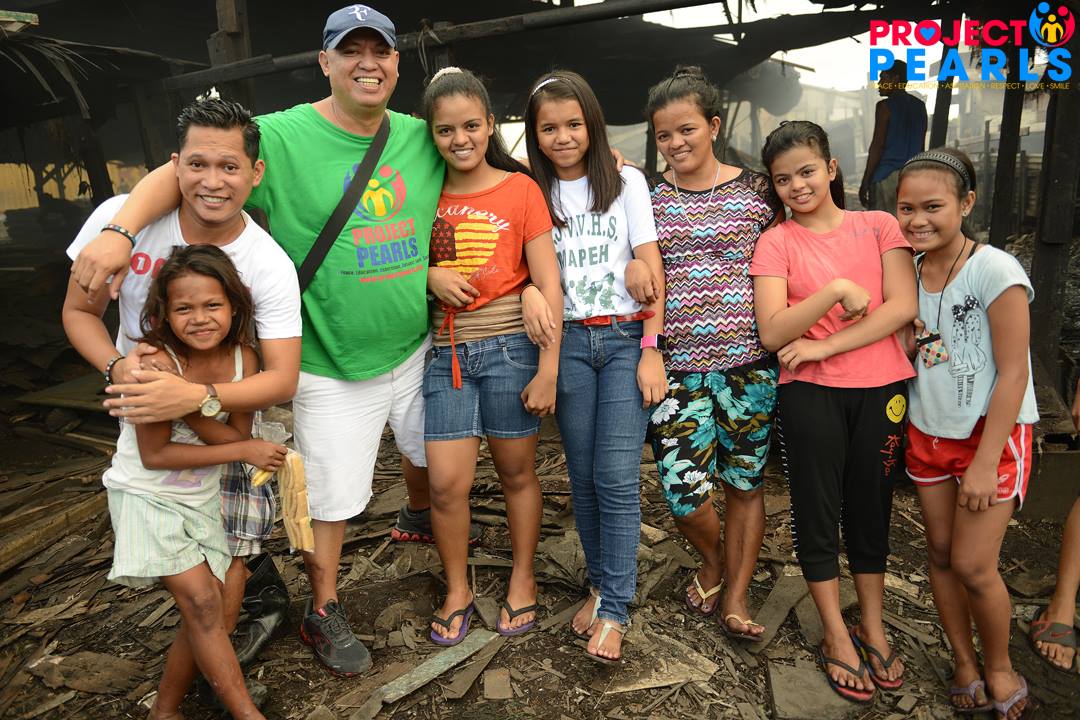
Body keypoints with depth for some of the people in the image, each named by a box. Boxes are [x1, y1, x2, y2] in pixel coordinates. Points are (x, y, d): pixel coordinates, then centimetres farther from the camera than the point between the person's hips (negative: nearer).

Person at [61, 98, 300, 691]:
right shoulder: (121, 219, -18)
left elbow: (283, 376, -26)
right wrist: (116, 366, -26)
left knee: (225, 551, -4)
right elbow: (79, 312, -5)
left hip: (232, 408, -2)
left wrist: (200, 395, -43)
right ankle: (261, 586, 37)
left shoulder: (269, 265, -24)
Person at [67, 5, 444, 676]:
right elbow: (180, 172, -14)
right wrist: (120, 230, -29)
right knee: (331, 500, 7)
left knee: (430, 454, 25)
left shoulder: (422, 138, 1)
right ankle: (323, 612, 32)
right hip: (334, 369, -4)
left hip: (418, 348, 5)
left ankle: (418, 518, 59)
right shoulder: (284, 137, -11)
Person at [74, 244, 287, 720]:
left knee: (203, 614, 5)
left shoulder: (243, 357, -10)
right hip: (147, 496, -5)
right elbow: (155, 455, -20)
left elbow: (238, 438, -12)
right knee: (202, 604, -13)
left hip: (203, 499, 5)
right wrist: (243, 450, -21)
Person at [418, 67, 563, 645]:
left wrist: (548, 370, -9)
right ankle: (457, 591, 25)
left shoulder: (519, 189, -2)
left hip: (509, 345, -2)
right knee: (446, 482, 2)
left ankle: (523, 580, 32)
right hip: (445, 351, 3)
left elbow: (548, 285, -5)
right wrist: (429, 274, -7)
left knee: (516, 471, 10)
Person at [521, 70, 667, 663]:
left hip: (625, 339, -2)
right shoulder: (534, 193, 9)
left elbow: (650, 269, -1)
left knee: (617, 476, -8)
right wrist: (530, 290, -12)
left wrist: (652, 350, -8)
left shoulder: (626, 183, 4)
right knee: (583, 476, 6)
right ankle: (601, 584, 24)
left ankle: (613, 608, 4)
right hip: (567, 343, 2)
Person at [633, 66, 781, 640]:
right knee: (684, 490, -5)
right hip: (675, 364, 0)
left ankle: (736, 594, 30)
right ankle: (713, 562, 30)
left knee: (744, 482, 11)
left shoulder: (757, 190, 3)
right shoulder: (645, 195, 5)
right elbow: (634, 274, 12)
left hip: (748, 361, 0)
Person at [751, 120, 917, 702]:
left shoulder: (879, 226, 5)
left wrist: (823, 346, -15)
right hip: (810, 394, -1)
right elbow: (772, 332, -10)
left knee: (871, 506, 13)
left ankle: (873, 627, 32)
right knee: (817, 510, 6)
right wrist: (837, 290, -20)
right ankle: (837, 637, 24)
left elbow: (904, 306, -8)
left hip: (882, 389, 1)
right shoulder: (775, 242, 0)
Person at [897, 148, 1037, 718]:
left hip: (991, 435, -5)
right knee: (940, 553, 11)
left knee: (973, 565, -3)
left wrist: (985, 462, -18)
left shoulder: (995, 270, -16)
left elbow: (1013, 373, -17)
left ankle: (1000, 669, 24)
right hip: (927, 434, 6)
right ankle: (964, 663, 30)